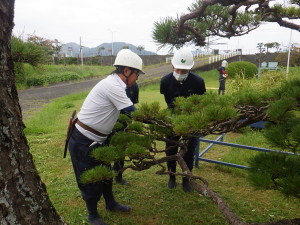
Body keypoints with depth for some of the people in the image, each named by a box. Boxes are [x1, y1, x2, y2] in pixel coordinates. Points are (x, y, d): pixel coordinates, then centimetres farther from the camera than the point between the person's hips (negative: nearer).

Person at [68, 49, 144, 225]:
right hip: (83, 141, -9)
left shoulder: (114, 84, 5)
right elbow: (133, 113, -23)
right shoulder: (113, 86, -25)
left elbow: (125, 113, 9)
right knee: (90, 179, 9)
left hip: (96, 139, 9)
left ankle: (111, 203, 43)